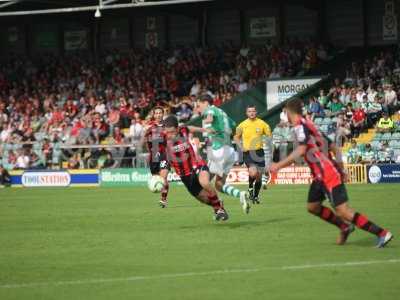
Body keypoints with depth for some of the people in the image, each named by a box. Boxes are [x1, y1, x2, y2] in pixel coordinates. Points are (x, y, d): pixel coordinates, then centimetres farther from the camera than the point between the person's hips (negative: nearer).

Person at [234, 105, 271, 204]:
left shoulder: (262, 124, 2)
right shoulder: (242, 125, 2)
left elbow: (269, 136, 11)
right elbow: (236, 137, 16)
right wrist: (241, 146, 0)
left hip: (259, 152, 2)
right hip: (247, 152, -2)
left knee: (259, 177, 6)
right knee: (253, 172, -25)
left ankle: (256, 196, 26)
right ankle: (250, 188, 4)